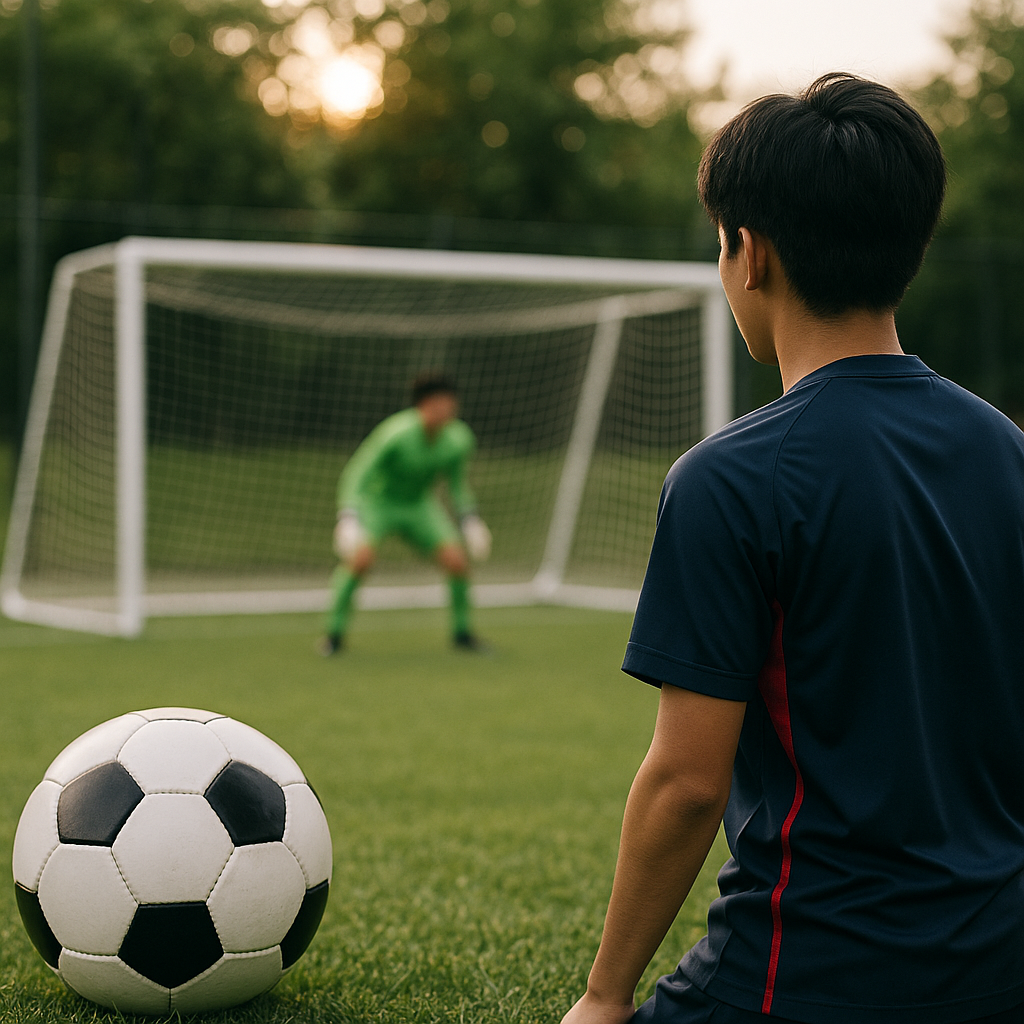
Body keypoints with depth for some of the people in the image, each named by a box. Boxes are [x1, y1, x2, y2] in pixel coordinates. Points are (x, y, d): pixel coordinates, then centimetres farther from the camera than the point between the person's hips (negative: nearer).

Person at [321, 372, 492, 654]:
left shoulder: (458, 438, -14)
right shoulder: (396, 434, -31)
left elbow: (456, 480, 7)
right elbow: (357, 474, -26)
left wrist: (469, 518, 3)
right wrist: (348, 519, -35)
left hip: (418, 504, 5)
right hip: (377, 501, -4)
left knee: (457, 561, -11)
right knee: (361, 557, -29)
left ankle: (462, 632, 12)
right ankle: (334, 633, -11)